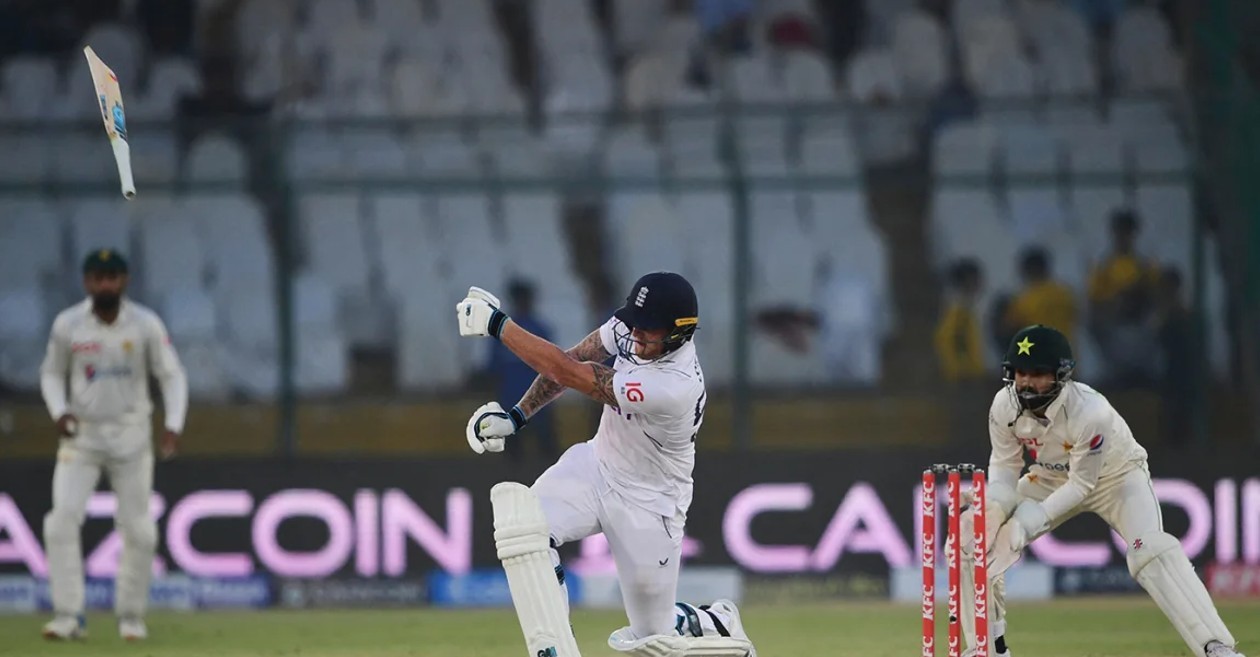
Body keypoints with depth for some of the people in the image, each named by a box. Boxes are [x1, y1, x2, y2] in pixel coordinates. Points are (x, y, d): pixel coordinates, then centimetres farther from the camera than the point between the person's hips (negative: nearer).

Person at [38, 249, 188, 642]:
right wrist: (58, 411, -11)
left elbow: (172, 376, -2)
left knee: (138, 529, 0)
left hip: (130, 435, 0)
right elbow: (51, 373, 8)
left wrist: (173, 425, -17)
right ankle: (68, 616, -11)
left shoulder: (145, 325, -7)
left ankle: (131, 616, 16)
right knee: (61, 520, -14)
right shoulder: (67, 325, -5)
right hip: (81, 434, 0)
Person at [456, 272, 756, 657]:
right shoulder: (633, 326, -15)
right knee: (519, 518, -26)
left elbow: (566, 373, -34)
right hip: (595, 466, 6)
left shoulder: (674, 387, -36)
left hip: (647, 504, -6)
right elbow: (570, 361, 1)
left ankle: (717, 624, 38)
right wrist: (516, 416, -11)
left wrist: (497, 324, -29)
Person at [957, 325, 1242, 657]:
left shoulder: (1090, 411, -37)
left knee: (1152, 552, -30)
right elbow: (1004, 465, -8)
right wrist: (994, 507, -29)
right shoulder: (1004, 406, -22)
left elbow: (1082, 483, -28)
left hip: (1116, 476, -5)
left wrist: (1032, 518, -37)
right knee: (971, 537, -7)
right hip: (1051, 479, 5)